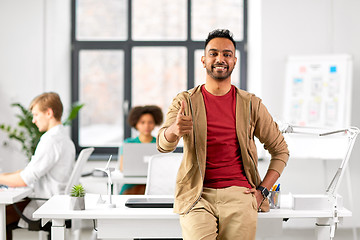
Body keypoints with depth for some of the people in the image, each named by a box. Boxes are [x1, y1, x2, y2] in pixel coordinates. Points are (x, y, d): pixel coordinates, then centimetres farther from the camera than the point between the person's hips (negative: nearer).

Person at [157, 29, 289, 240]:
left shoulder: (251, 104, 9)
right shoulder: (186, 102, 5)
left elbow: (280, 150, 15)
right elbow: (163, 145, -10)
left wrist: (263, 190, 3)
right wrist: (175, 130, -34)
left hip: (239, 194, 1)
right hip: (198, 196, -1)